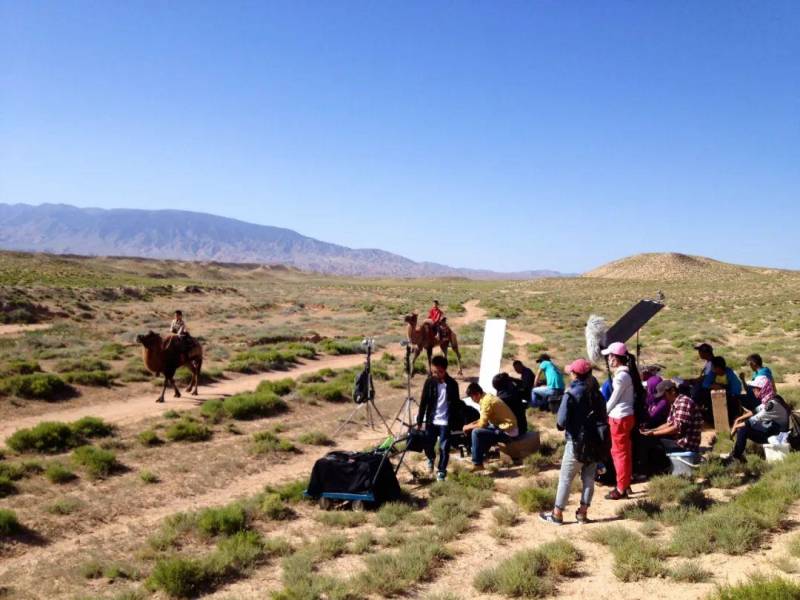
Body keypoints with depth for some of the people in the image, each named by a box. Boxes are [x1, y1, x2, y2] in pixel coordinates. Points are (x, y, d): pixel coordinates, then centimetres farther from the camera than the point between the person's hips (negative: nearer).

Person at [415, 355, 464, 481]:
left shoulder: (452, 384, -7)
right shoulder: (429, 382, -4)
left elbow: (456, 404, 0)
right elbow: (423, 402, 1)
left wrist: (456, 423, -1)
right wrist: (419, 421, 0)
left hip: (445, 422, -1)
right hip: (431, 420, 2)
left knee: (444, 448, 1)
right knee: (428, 445, 6)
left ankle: (441, 471, 17)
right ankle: (431, 459, 38)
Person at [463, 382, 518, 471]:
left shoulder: (486, 401, -19)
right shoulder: (487, 397, 10)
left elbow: (482, 424, -18)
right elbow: (484, 419, 20)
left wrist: (469, 427, -3)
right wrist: (471, 424, 9)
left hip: (507, 432, -10)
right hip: (506, 427, 10)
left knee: (476, 432, -16)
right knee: (480, 429, 22)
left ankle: (477, 464, -8)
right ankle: (482, 455, 26)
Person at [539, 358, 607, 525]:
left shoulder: (571, 395, -16)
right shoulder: (596, 394, 2)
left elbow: (562, 421, -19)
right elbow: (604, 417, 8)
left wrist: (560, 424, 2)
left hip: (577, 443, -5)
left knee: (565, 478, 4)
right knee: (589, 478, 12)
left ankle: (557, 514, 11)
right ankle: (583, 512, 18)